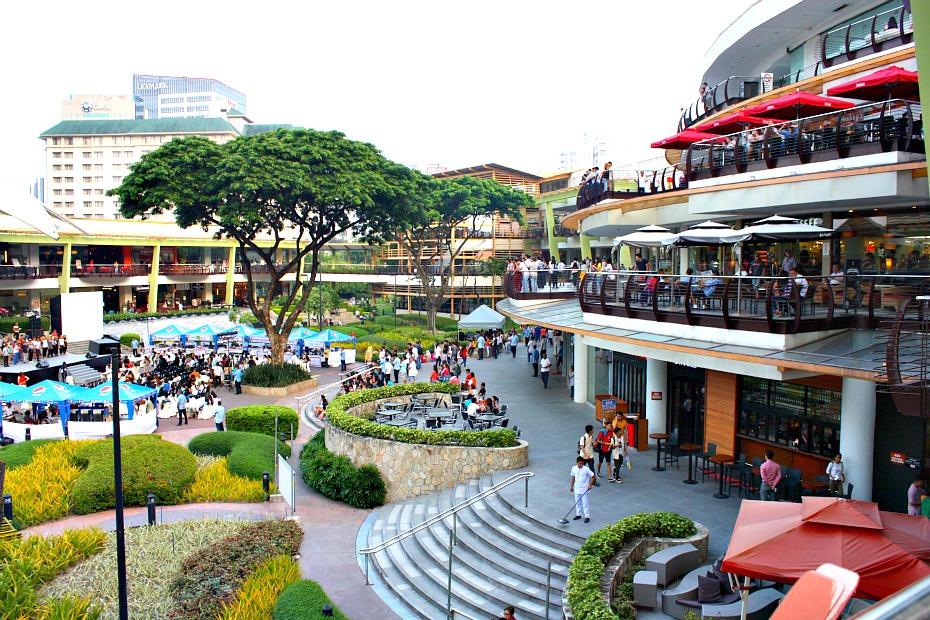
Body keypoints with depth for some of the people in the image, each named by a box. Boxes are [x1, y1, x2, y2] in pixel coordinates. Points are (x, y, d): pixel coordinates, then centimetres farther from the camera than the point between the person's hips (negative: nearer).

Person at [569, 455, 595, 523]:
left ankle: (587, 516, 9)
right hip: (577, 489, 5)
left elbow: (593, 476, -11)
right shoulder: (574, 468, -4)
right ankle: (578, 514, 31)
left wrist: (590, 485, -15)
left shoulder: (586, 469, -17)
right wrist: (571, 486, 15)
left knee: (585, 503, -1)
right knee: (577, 502, 16)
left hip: (584, 490, -5)